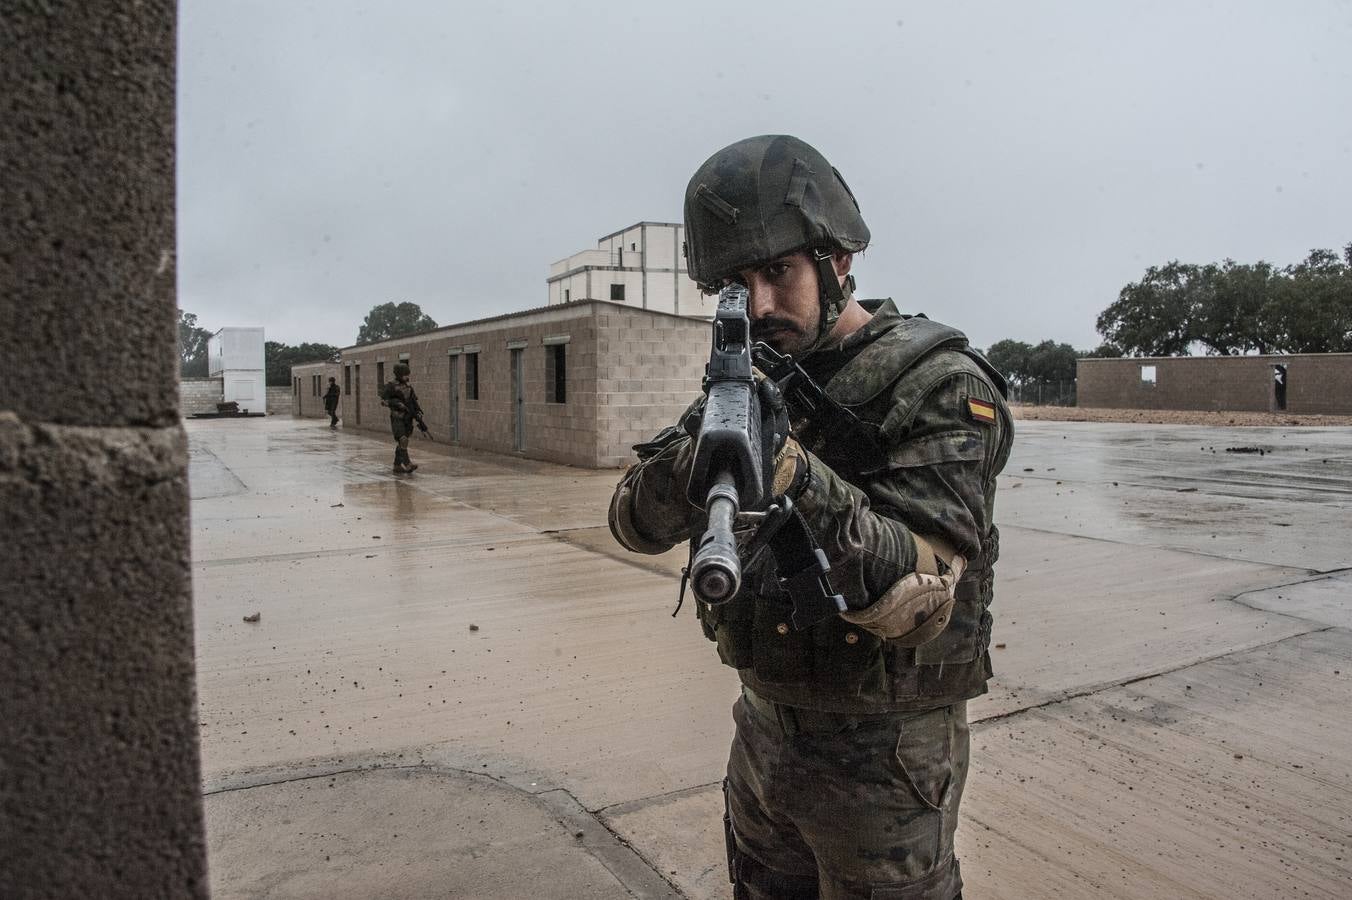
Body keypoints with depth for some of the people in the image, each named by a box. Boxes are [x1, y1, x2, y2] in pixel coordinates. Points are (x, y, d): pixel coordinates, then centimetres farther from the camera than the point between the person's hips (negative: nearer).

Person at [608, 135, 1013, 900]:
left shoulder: (942, 387, -18)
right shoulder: (755, 381, 1)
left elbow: (916, 604, -27)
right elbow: (638, 522, -5)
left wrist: (792, 474, -41)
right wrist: (696, 459, -27)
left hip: (881, 756, -6)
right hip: (764, 730, 6)